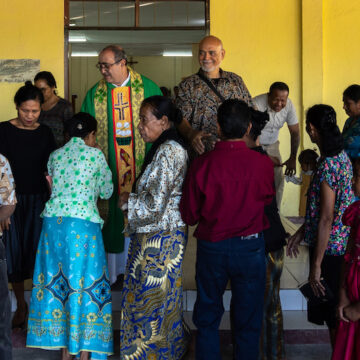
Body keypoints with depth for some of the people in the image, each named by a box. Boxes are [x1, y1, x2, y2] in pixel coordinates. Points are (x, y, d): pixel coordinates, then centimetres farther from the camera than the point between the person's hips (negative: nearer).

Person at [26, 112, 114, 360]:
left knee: (57, 280, 11)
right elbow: (106, 192, 9)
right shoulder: (95, 155, 0)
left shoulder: (55, 155, 12)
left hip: (53, 221, 5)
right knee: (84, 282, 2)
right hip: (82, 223, -5)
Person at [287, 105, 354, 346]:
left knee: (334, 317, 5)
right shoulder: (342, 156, 5)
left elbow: (326, 219, -23)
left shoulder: (327, 166, -23)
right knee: (336, 313, 21)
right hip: (344, 245, 9)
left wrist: (316, 265, -18)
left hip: (330, 249, -9)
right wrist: (302, 231, 17)